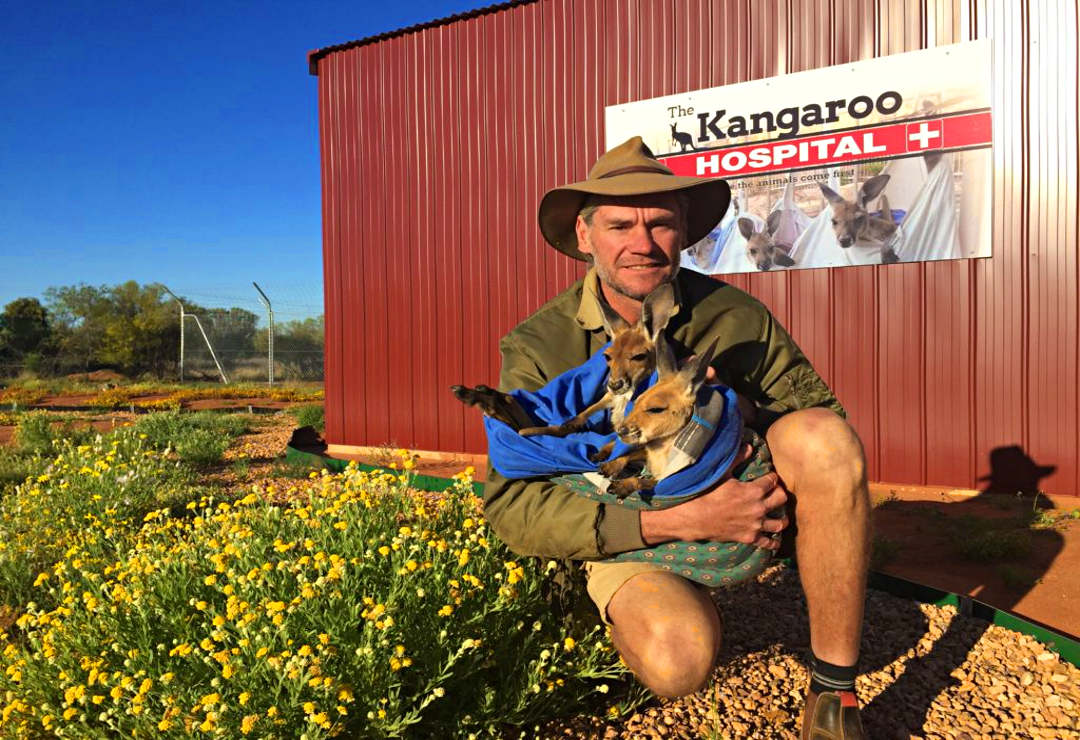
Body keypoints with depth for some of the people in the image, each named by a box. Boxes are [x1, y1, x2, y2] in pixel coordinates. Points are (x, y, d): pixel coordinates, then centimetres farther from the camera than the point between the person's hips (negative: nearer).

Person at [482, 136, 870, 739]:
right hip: (628, 536, -2)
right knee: (678, 660, -33)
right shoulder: (537, 349, -16)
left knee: (826, 435, -26)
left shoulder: (738, 317, -11)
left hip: (741, 496, 3)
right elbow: (512, 505, -22)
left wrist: (789, 486, -25)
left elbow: (818, 408, -1)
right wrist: (681, 520, -31)